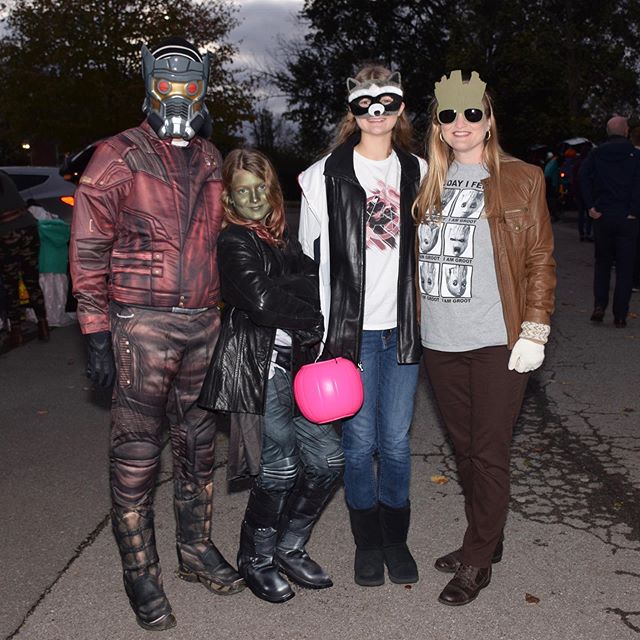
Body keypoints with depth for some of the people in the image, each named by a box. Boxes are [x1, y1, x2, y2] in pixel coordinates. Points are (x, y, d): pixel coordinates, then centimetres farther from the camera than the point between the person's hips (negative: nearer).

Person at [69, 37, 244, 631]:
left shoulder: (210, 159, 13)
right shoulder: (119, 157, -4)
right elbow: (88, 248, -6)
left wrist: (224, 313, 17)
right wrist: (96, 330, -11)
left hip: (203, 324, 5)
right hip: (142, 325, -5)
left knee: (197, 444, 14)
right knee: (136, 454, 2)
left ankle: (196, 550, 30)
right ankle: (141, 574, 16)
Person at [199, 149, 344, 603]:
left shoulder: (282, 239, 17)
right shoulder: (234, 242, -5)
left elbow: (314, 281, 10)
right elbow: (263, 301, -15)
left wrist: (280, 287, -7)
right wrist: (318, 319, -5)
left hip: (292, 364, 8)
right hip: (257, 365, -7)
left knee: (328, 458, 7)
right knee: (281, 469, -3)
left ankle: (289, 547, 27)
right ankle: (255, 559, 22)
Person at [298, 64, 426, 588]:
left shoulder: (417, 172, 9)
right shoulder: (326, 175, -1)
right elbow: (311, 259, 0)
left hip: (403, 328, 3)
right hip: (351, 327, -2)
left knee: (396, 440, 9)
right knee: (359, 440, 7)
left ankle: (396, 538, 29)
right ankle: (367, 541, 27)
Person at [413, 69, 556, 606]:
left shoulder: (522, 179, 0)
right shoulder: (429, 182, 11)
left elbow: (541, 261, -2)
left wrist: (534, 332, -9)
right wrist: (411, 323, 10)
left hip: (497, 340, -4)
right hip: (439, 340, 4)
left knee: (489, 451, 1)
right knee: (464, 446, 14)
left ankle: (476, 561, 17)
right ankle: (486, 540, 32)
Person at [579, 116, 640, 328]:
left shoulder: (596, 154, 4)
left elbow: (583, 177, -11)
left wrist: (591, 206, -9)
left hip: (602, 216, 2)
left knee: (602, 263, 17)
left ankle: (599, 306, 4)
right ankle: (620, 316, 6)